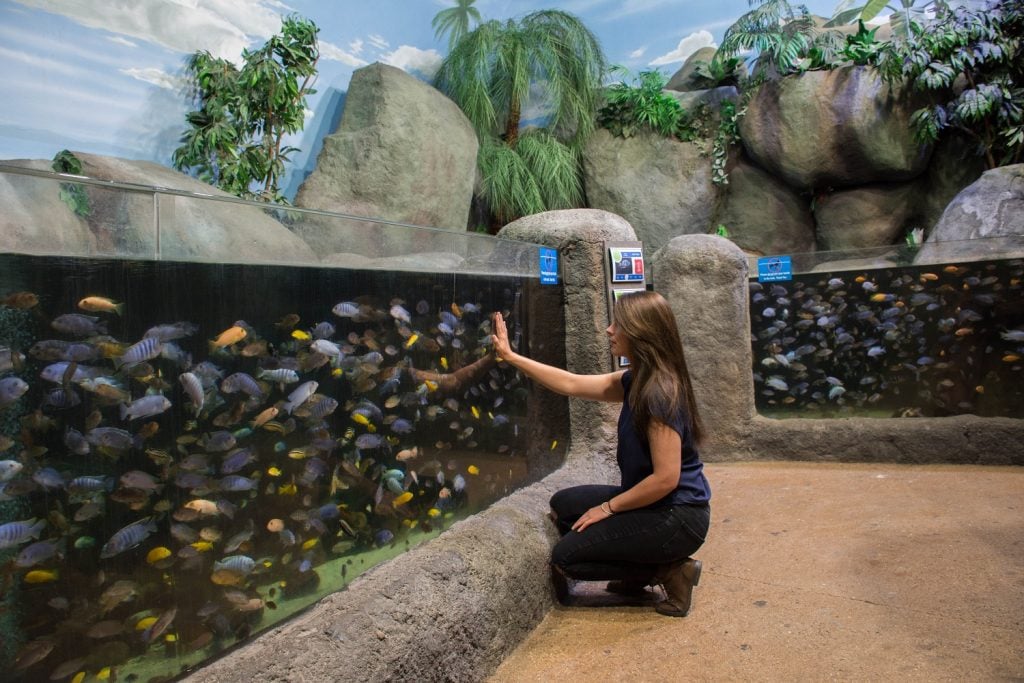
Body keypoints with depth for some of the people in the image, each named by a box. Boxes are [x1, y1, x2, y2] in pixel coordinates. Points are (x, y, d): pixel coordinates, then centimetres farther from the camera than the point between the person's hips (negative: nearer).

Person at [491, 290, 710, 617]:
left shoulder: (660, 392, -25)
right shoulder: (637, 381, 2)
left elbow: (666, 478, -26)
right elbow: (573, 385, 7)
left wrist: (608, 508, -14)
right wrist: (510, 356, 10)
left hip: (678, 517, -9)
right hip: (653, 503, 9)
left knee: (564, 558, -4)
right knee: (563, 505, 14)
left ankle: (670, 571, 1)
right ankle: (642, 573, 12)